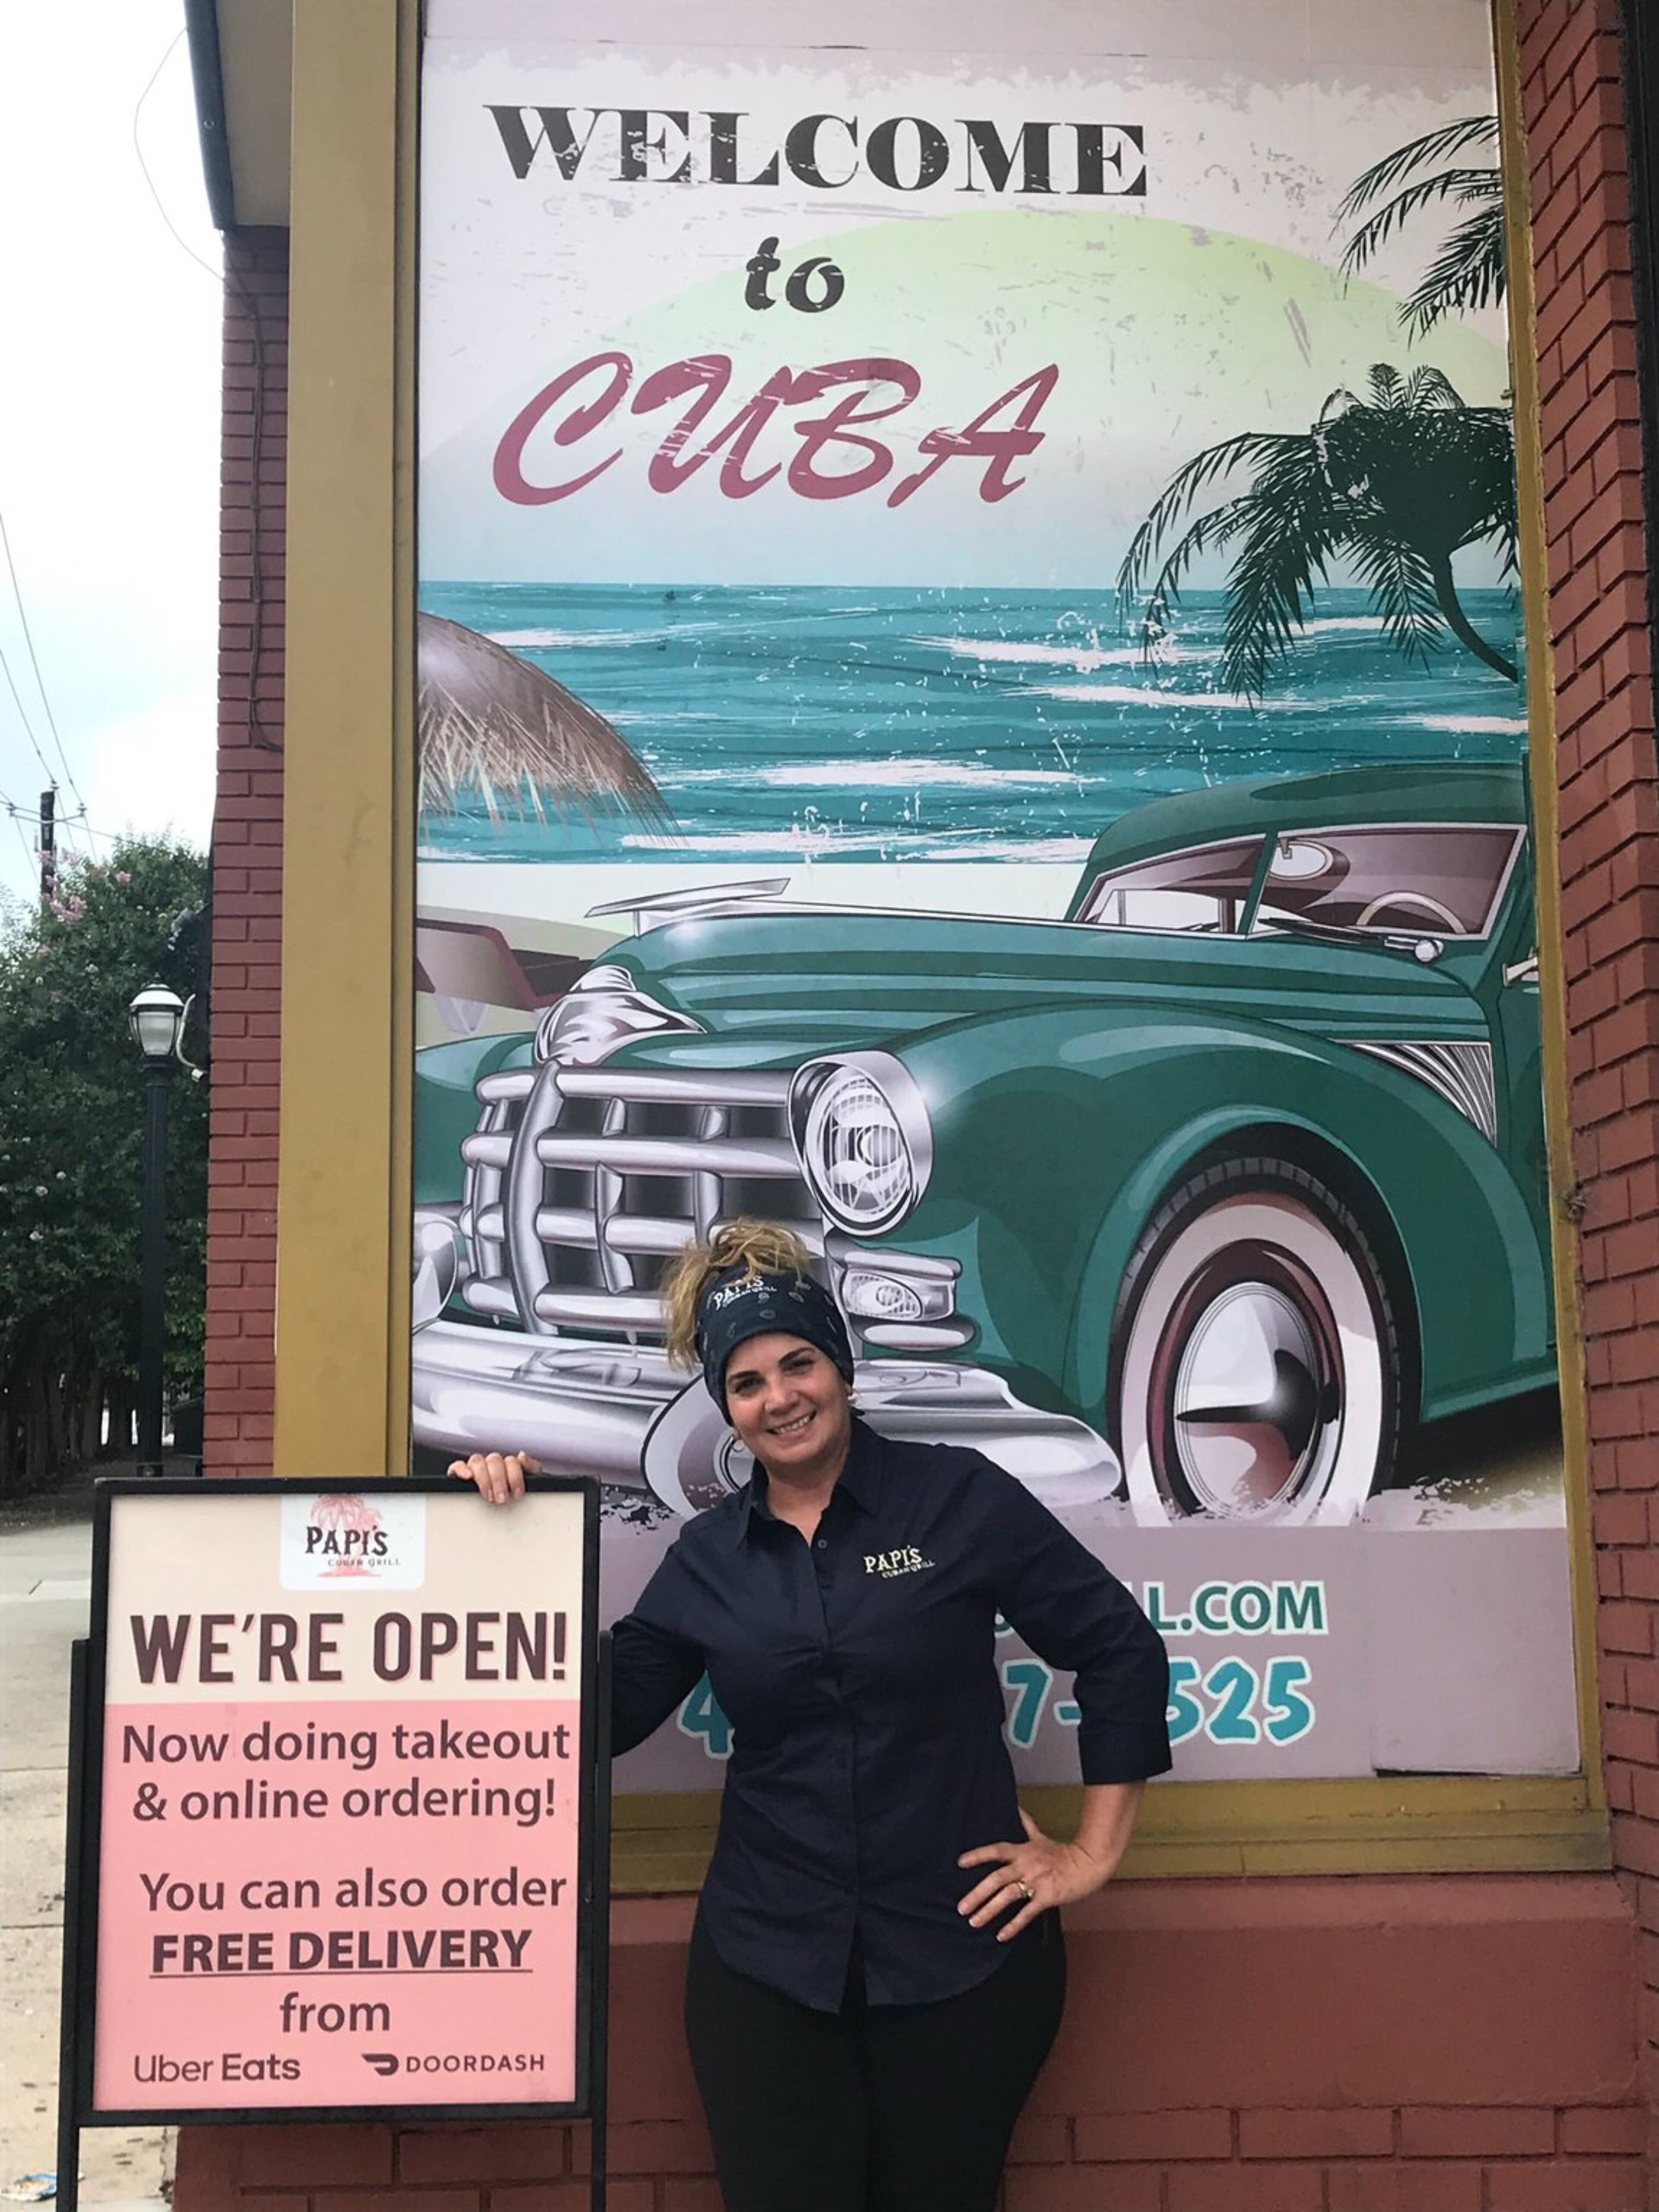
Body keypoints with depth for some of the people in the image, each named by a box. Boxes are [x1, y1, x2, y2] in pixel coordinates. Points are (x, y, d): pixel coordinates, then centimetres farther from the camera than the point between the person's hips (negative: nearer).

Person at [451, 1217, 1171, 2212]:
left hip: (962, 1954, -2)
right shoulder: (707, 1558, 6)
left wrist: (1093, 1854, -2)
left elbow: (1120, 1650, -2)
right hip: (767, 1964, 2)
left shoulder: (959, 1496, -5)